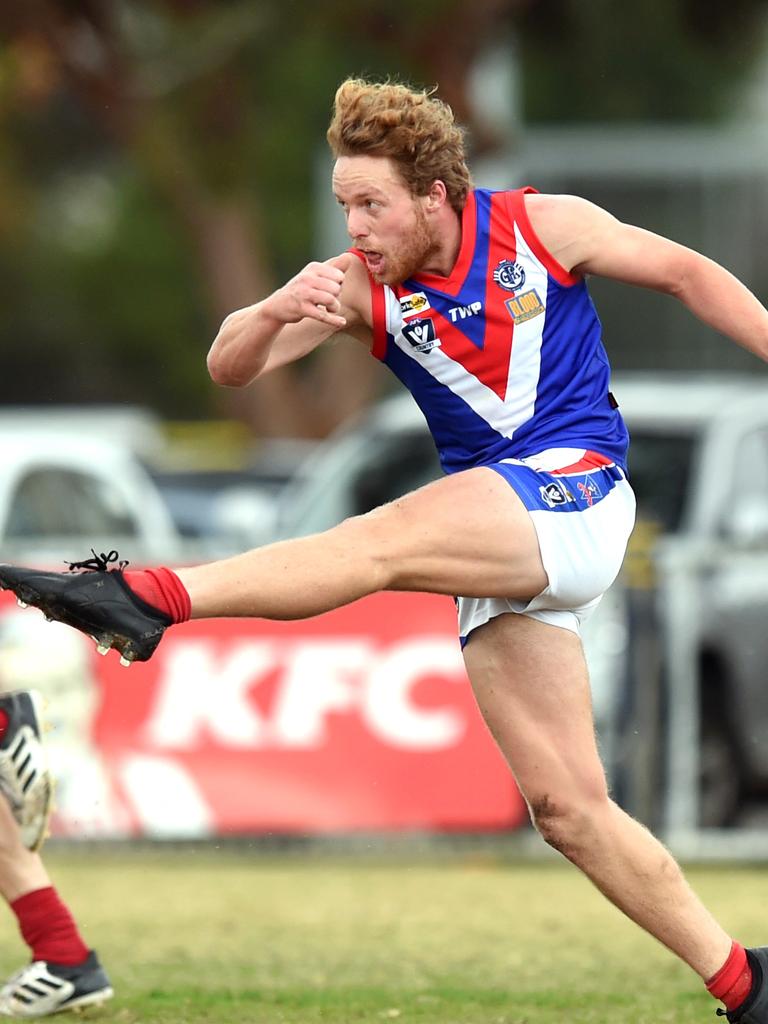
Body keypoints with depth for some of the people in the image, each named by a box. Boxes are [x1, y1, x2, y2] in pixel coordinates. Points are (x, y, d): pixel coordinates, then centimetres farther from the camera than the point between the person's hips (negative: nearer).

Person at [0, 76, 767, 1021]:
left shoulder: (543, 228, -2)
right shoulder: (364, 286, 5)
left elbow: (687, 273, 9)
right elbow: (229, 368, -5)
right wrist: (275, 312, -26)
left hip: (579, 493, -6)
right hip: (498, 556, 6)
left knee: (378, 541, -30)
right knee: (565, 806, 0)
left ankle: (148, 597, -43)